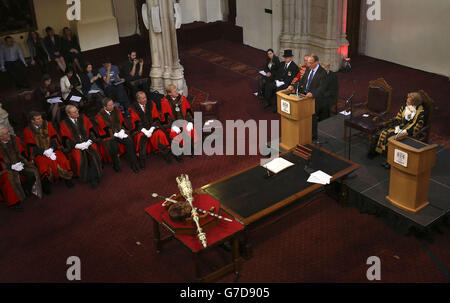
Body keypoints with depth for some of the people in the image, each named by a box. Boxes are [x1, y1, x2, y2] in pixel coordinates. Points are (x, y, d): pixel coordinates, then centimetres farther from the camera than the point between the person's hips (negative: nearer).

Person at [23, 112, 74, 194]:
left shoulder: (48, 125, 6)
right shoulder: (28, 131, -1)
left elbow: (55, 138, 2)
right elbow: (31, 147, -5)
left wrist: (51, 149, -15)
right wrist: (44, 152, -17)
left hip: (52, 149, 2)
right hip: (39, 153, -2)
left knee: (63, 160, -26)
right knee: (44, 165, -32)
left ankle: (67, 179, -11)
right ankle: (46, 184, -15)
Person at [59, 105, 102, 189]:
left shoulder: (83, 118, 10)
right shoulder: (64, 124, 3)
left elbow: (91, 131, 8)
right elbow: (66, 140, -1)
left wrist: (89, 141, -9)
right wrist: (77, 145, -15)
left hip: (87, 143, 2)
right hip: (75, 146, -1)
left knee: (94, 153, -29)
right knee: (80, 156, -32)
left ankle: (94, 178, -25)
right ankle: (87, 178, -18)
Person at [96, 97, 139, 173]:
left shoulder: (116, 110, 5)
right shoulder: (100, 116, -7)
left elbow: (122, 122, 7)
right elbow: (105, 129, -10)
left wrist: (122, 131, -10)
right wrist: (115, 134, -18)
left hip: (120, 132, 4)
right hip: (109, 135, -3)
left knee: (130, 142, -24)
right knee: (114, 146, -34)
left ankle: (133, 164, -17)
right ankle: (116, 166, -11)